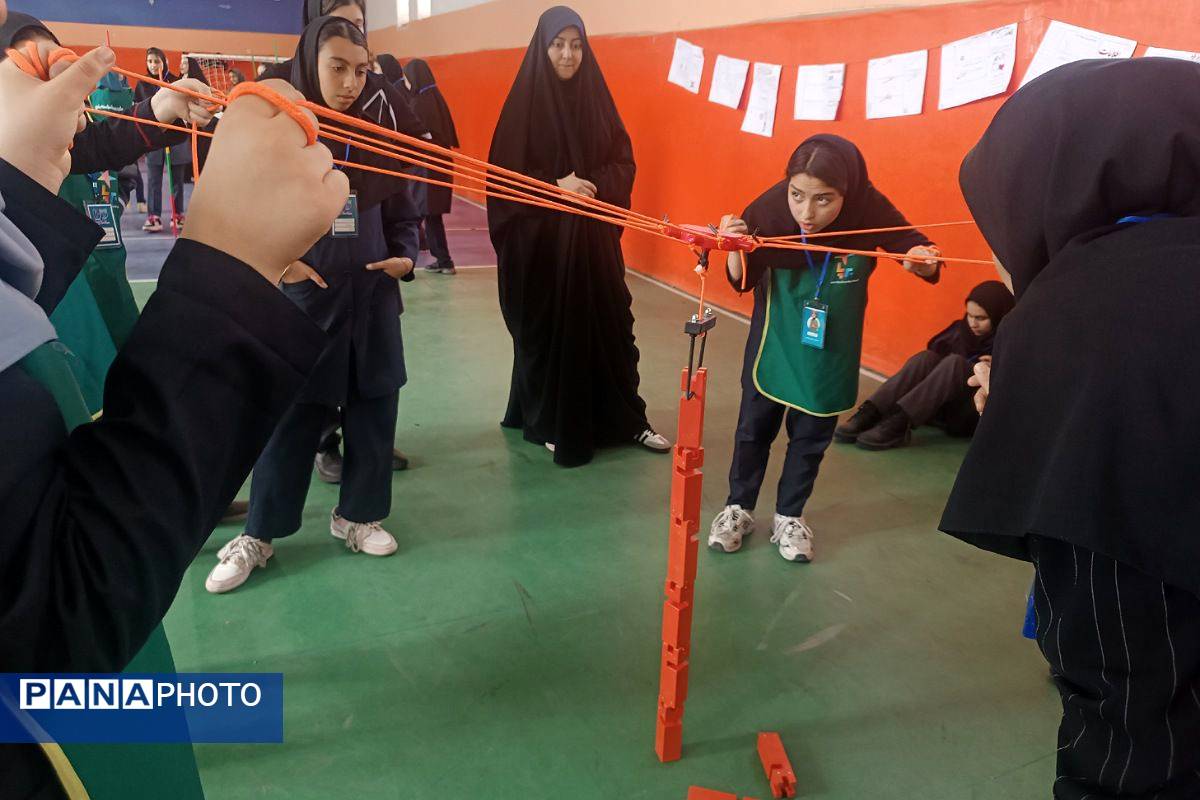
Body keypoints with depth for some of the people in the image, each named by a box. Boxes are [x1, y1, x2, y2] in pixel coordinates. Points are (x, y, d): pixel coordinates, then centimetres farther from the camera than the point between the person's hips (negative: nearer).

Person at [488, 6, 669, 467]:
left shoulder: (596, 97, 7)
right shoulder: (524, 101, -4)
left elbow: (624, 161, 6)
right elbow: (504, 171, -7)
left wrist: (594, 186, -13)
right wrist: (555, 186, -20)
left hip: (593, 236, 4)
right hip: (540, 238, -3)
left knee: (609, 323, 6)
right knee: (547, 327, 4)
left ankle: (626, 419, 20)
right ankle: (552, 424, 19)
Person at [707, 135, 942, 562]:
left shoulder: (870, 211, -28)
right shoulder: (770, 208, -29)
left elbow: (916, 247, -16)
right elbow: (743, 281, -18)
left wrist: (922, 260, -40)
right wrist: (734, 250, -40)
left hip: (831, 345, 1)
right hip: (775, 337, 0)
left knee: (811, 433, 12)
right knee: (755, 424, 12)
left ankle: (790, 515, 31)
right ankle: (738, 506, 32)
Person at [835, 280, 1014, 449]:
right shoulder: (961, 329, 9)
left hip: (978, 415, -5)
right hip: (945, 407, 5)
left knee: (955, 362, -28)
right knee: (926, 358, -20)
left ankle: (898, 423, -43)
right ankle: (869, 414, -37)